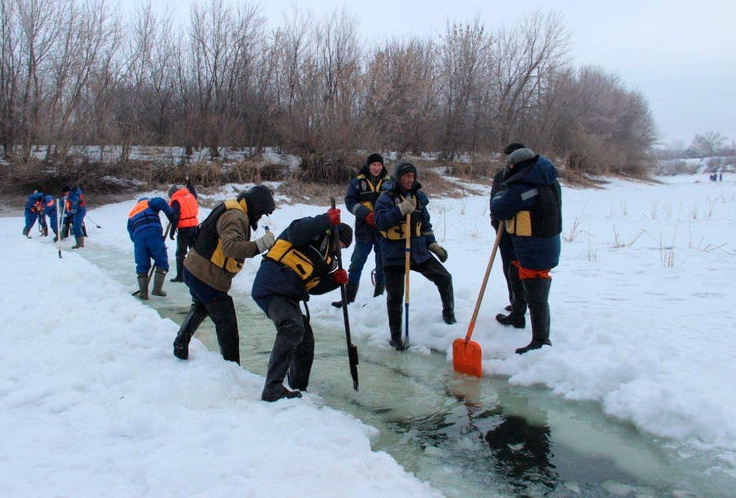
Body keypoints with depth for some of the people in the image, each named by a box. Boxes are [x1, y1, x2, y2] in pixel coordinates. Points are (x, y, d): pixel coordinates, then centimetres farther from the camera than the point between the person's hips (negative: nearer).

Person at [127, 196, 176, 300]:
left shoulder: (131, 214, 32)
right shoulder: (149, 202, 21)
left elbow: (131, 234, 23)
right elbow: (160, 202, -3)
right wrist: (171, 216, 2)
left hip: (138, 237, 4)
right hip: (154, 234, -4)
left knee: (142, 266, 12)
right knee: (162, 262, 7)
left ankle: (143, 292, 8)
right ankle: (157, 289, 2)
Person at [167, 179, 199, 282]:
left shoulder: (176, 201, -10)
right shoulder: (190, 195, 9)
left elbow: (175, 217, -16)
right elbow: (194, 193, 35)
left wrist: (172, 231, -12)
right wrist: (189, 183, 46)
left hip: (183, 228, -7)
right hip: (194, 226, 7)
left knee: (181, 252, 0)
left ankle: (180, 276, -1)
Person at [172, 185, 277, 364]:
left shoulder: (230, 208, 11)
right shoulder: (236, 217, -21)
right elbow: (230, 246, -37)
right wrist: (260, 245, -41)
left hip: (193, 269, 10)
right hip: (208, 278, -10)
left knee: (200, 307, 35)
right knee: (226, 322, 4)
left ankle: (181, 344, 34)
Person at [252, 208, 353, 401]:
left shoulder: (328, 259, 27)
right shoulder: (318, 233, 2)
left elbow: (313, 287, 18)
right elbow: (295, 233, -21)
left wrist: (334, 280, 2)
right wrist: (326, 220, -25)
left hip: (289, 296, 10)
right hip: (270, 287, -10)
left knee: (305, 341, 14)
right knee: (292, 328, -28)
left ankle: (299, 389, 30)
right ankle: (272, 389, -27)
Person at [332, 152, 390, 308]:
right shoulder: (357, 182, 2)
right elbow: (350, 201, -5)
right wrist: (366, 213, -19)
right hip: (364, 230, 0)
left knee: (382, 266, 9)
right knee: (356, 265, 4)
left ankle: (379, 298, 20)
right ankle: (348, 298, 10)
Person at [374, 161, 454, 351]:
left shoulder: (418, 197, 9)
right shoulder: (386, 197, -8)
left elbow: (426, 224, 17)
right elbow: (380, 221, -20)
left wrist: (433, 244, 10)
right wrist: (400, 210, -29)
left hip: (418, 251, 5)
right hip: (394, 255, -5)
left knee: (444, 278, 4)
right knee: (395, 296, 1)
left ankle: (448, 312, 30)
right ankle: (395, 336, 15)